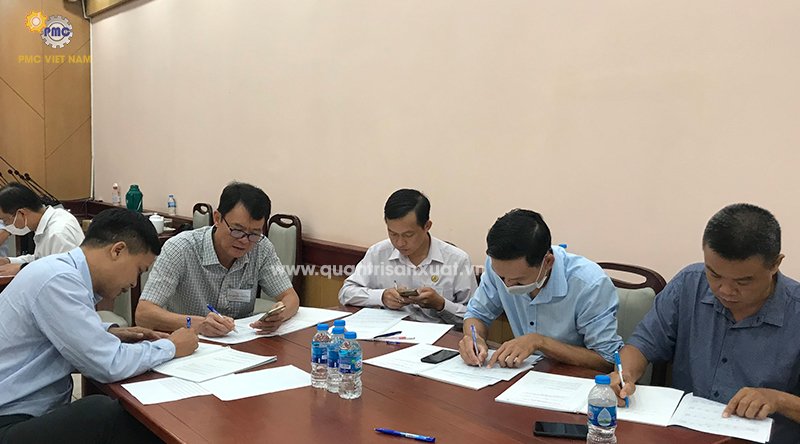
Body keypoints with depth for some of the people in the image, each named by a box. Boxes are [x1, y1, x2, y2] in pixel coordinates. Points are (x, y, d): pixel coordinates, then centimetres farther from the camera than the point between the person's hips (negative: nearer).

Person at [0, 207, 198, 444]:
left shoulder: (62, 268, 6)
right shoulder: (58, 280, -21)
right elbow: (109, 365, -23)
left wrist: (109, 333, 8)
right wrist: (171, 347, -8)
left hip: (40, 411, 8)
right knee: (103, 410, -30)